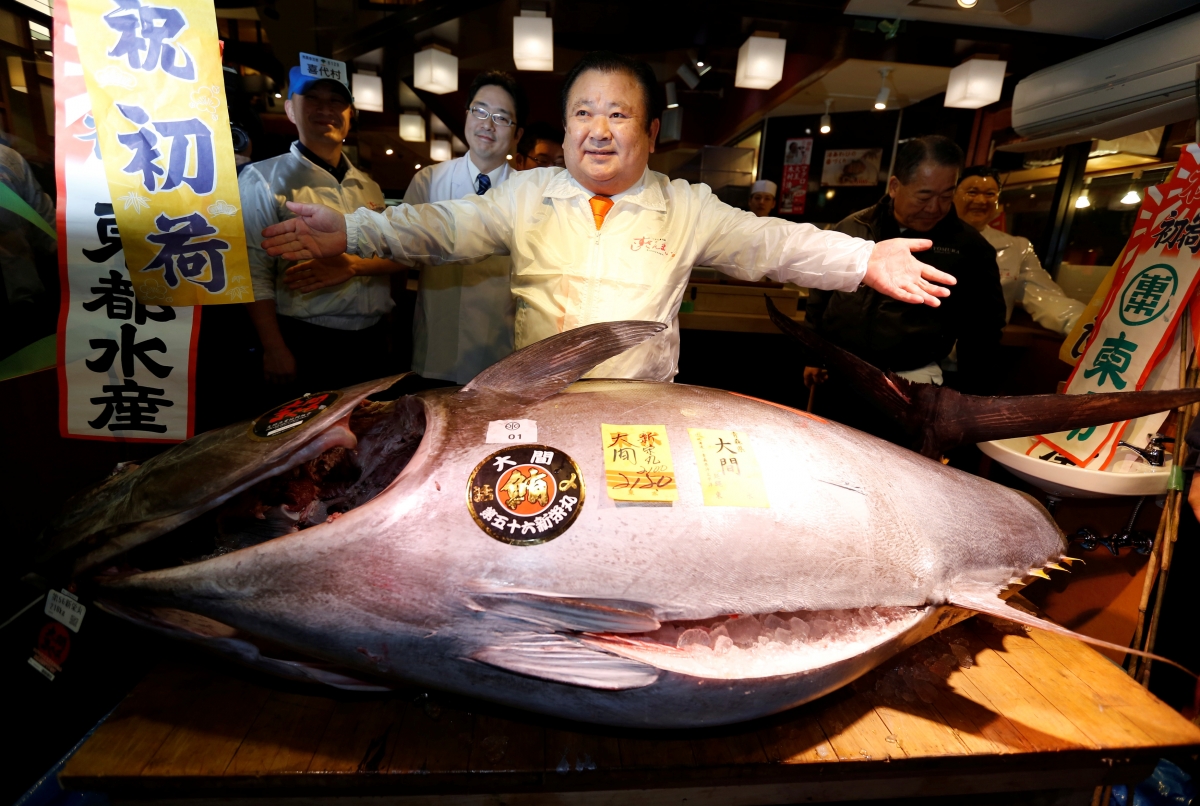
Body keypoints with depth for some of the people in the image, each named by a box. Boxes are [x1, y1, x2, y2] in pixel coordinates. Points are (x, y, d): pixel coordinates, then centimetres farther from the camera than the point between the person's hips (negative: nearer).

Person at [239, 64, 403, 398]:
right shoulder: (262, 179, -1)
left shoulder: (369, 187, 14)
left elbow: (395, 257, 11)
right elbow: (255, 273, -8)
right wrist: (275, 349, -16)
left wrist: (353, 263, -10)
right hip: (306, 346, -4)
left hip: (371, 344, 5)